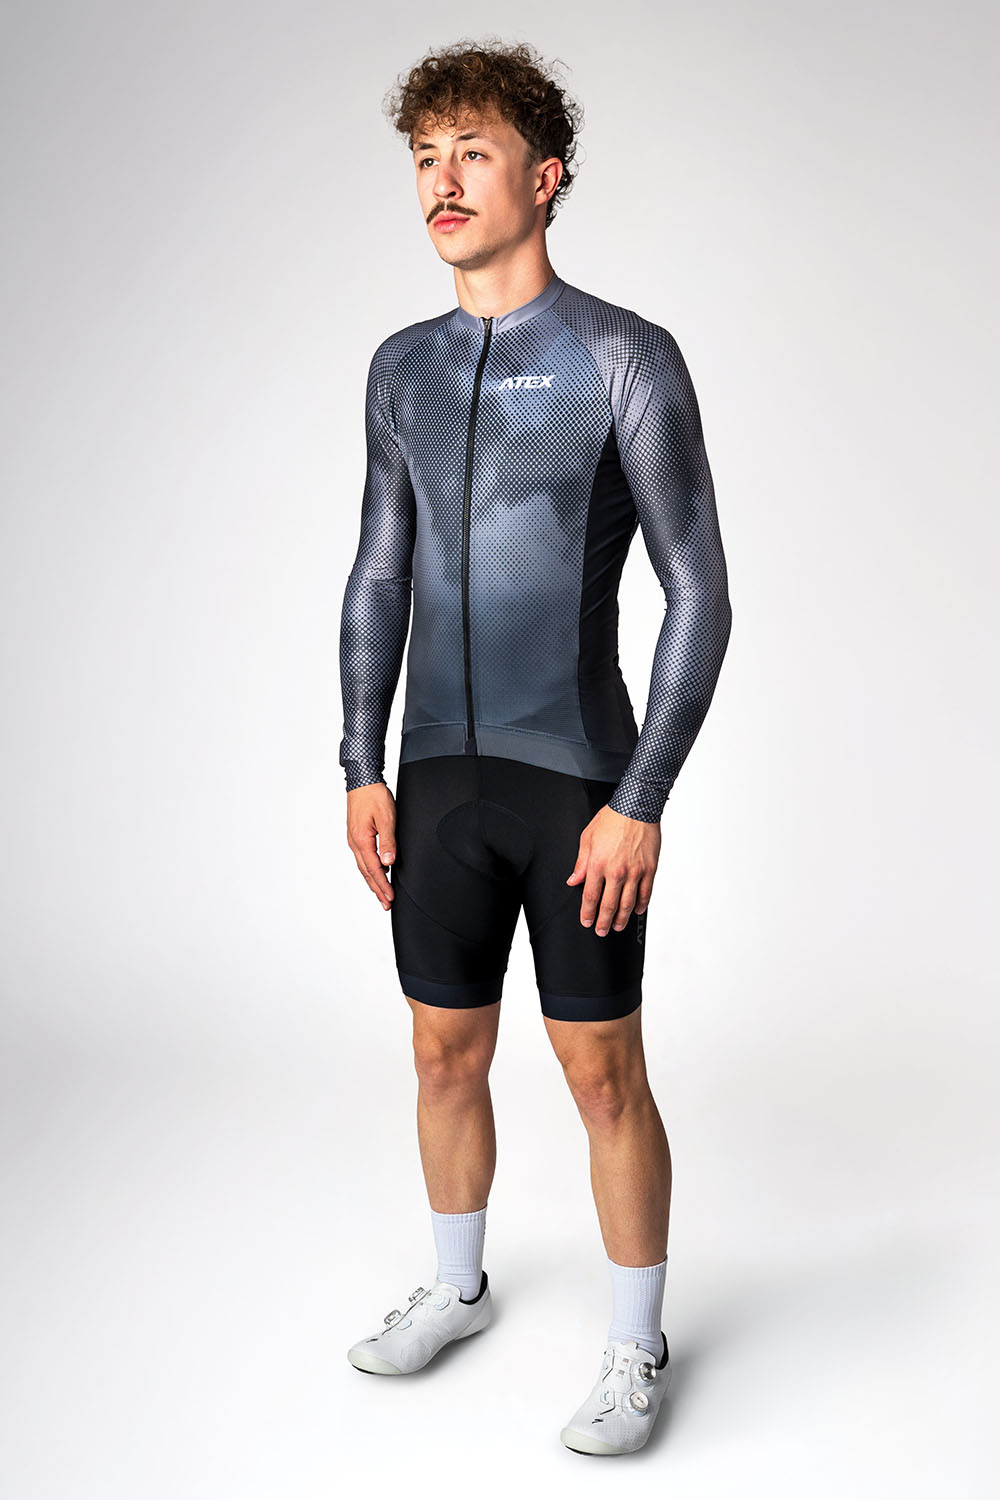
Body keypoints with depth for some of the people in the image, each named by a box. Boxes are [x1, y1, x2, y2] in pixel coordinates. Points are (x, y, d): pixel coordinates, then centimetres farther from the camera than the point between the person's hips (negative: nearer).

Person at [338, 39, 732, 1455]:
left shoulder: (628, 359, -9)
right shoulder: (403, 367, 8)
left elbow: (699, 593, -10)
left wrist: (639, 802, -15)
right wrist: (363, 769, 7)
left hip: (579, 779, -5)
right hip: (440, 779, 5)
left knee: (604, 1073, 4)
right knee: (447, 1056, 15)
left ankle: (637, 1348, 22)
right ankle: (457, 1286, 38)